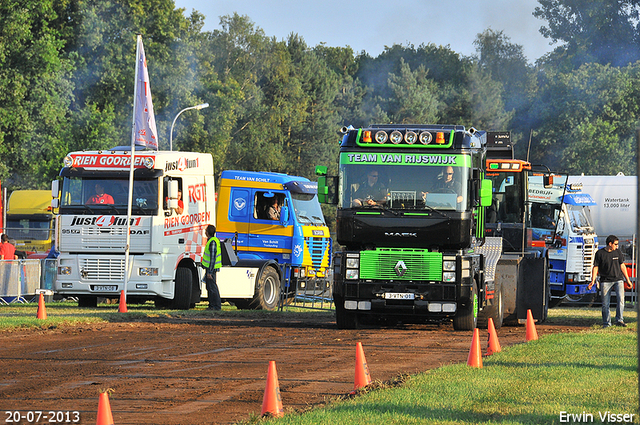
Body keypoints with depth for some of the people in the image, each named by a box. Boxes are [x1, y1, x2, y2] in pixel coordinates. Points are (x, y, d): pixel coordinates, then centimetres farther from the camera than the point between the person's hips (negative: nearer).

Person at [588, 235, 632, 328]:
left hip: (618, 280, 2)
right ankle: (606, 323, 9)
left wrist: (627, 280, 14)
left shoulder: (618, 252, 8)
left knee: (621, 299, -18)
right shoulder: (600, 253, -2)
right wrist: (593, 281, -9)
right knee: (605, 304, -1)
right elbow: (596, 267, 0)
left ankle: (619, 320, -15)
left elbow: (622, 266, 14)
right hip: (605, 281, -2)